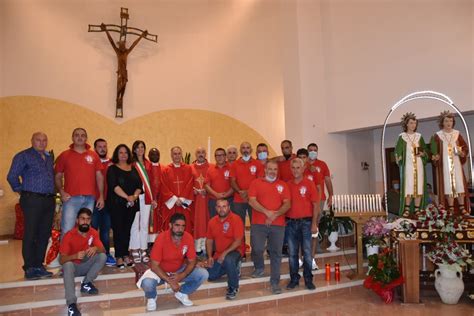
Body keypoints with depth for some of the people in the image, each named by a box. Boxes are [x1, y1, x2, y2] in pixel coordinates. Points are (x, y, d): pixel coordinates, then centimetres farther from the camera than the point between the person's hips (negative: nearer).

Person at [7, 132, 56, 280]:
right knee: (30, 234, -3)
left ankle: (38, 266, 18)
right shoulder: (23, 156, -2)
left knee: (44, 235, 8)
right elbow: (12, 177, -6)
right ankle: (29, 268, 5)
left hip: (49, 200, 6)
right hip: (32, 200, -6)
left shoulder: (49, 157, 18)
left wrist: (53, 192, 12)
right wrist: (21, 190, 0)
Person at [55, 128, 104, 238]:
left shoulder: (93, 155, 10)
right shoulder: (64, 155, 6)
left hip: (89, 199, 2)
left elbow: (99, 176, 11)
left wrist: (101, 196, 5)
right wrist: (61, 192, -8)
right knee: (67, 230, -5)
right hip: (71, 198, -2)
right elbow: (57, 177, 7)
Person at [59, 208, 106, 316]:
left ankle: (86, 283, -15)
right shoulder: (69, 235, -16)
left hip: (87, 266, 3)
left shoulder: (94, 233, -6)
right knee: (68, 265, -36)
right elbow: (61, 259, -19)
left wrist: (96, 248, -34)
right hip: (73, 266, -3)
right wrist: (75, 256, -40)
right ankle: (71, 303, -41)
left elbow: (103, 250, -10)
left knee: (103, 256, -21)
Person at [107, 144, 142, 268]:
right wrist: (127, 197, -20)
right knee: (118, 230, -3)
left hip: (132, 204, 4)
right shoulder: (112, 169, 1)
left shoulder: (133, 169, 15)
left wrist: (134, 196, -12)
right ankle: (119, 257, 3)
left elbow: (139, 185, 7)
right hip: (117, 204, -4)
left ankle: (125, 255, 14)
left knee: (127, 230, 7)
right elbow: (114, 186, -13)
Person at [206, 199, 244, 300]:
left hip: (234, 251, -6)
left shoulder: (236, 219, -16)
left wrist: (225, 253, -27)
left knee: (228, 260, -38)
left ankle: (233, 288, -15)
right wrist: (210, 256, -2)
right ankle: (233, 268, 23)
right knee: (210, 276, 1)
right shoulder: (212, 221, 2)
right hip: (218, 254, 7)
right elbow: (209, 240, 10)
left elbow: (238, 241, -20)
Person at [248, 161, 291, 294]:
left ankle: (275, 282, 12)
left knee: (276, 253, 1)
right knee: (257, 248, -6)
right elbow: (252, 201, -5)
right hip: (258, 223, -1)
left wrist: (275, 215, -14)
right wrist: (267, 212, -16)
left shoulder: (283, 185, 11)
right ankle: (259, 268, 26)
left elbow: (287, 204, 2)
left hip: (278, 224, 1)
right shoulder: (256, 183, 6)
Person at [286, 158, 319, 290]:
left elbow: (315, 205, -2)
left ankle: (308, 279, 15)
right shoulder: (287, 185, 5)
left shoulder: (309, 184, -1)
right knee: (292, 253, 8)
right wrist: (284, 220, 0)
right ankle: (294, 279, 19)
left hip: (306, 222, -2)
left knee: (307, 252, 3)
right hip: (291, 222, 2)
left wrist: (314, 224, -7)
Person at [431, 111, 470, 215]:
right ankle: (451, 209, 1)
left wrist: (462, 153, -11)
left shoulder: (457, 134, 7)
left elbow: (465, 147, 9)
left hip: (456, 163, 2)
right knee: (448, 185, -3)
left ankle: (462, 208, 4)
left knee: (459, 184, -2)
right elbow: (434, 151, 1)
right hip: (444, 164, -2)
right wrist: (435, 157, -17)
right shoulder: (437, 135, 1)